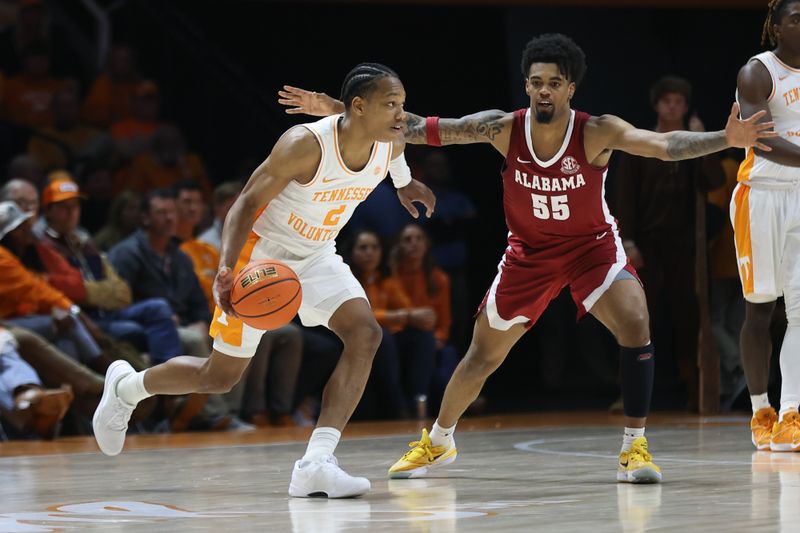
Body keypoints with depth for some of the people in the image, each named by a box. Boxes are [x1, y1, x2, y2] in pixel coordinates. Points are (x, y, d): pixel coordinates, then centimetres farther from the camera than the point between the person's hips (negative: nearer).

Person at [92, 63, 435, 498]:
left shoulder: (391, 143, -13)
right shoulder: (305, 145, -32)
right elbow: (246, 203, -25)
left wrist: (404, 183, 34)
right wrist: (226, 271, -38)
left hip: (315, 257, 6)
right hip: (262, 254, -6)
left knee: (365, 334, -21)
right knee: (220, 376, 3)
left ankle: (315, 464, -25)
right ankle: (125, 386, 33)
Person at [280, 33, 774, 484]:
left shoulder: (597, 132, -26)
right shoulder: (504, 128, -19)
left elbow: (664, 144, -39)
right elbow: (424, 129, -16)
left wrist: (725, 139, -57)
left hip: (592, 244, -2)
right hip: (530, 251, 2)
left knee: (635, 325, -28)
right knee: (482, 356, 11)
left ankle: (635, 447, -17)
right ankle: (437, 442, 35)